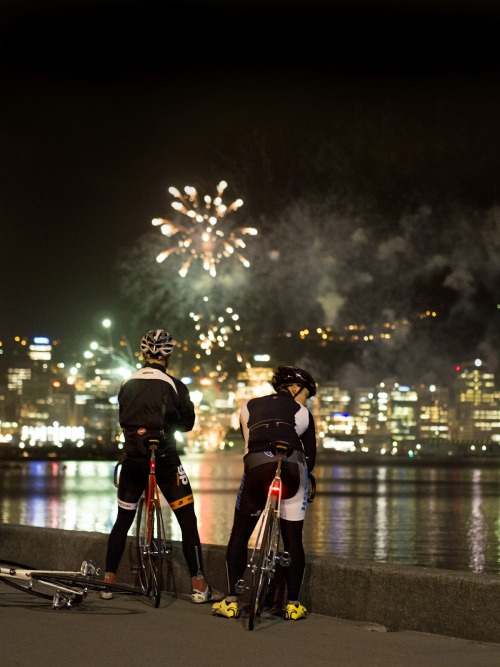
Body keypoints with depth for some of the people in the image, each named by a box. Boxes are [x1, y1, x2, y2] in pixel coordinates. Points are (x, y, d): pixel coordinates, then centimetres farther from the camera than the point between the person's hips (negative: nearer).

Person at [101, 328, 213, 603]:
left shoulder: (127, 384, 7)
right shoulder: (173, 385, -5)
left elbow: (122, 419, 14)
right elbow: (187, 423, 1)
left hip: (133, 456, 4)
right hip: (164, 456, -4)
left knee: (123, 519, 17)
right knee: (187, 520, 2)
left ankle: (108, 581, 17)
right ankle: (198, 585, -2)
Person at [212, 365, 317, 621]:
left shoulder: (250, 407, 25)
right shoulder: (301, 412, 19)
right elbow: (310, 455, 16)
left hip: (256, 468, 1)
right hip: (292, 469, 0)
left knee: (239, 535, 13)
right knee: (293, 540, 11)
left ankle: (231, 602, 8)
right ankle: (292, 604, 11)